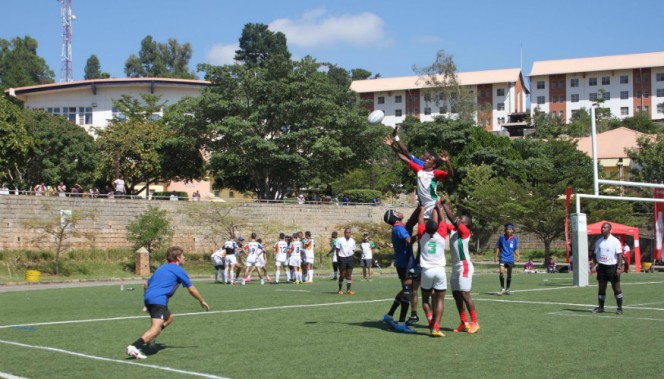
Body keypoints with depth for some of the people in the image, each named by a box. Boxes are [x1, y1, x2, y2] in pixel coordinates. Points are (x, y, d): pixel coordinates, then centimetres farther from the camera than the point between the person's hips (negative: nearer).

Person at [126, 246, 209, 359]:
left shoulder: (162, 268, 25)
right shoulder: (179, 270, 4)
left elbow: (146, 284, 29)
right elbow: (191, 289, 6)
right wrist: (202, 301, 20)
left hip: (148, 297, 9)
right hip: (159, 300, -9)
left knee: (169, 318, 27)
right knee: (156, 328, -18)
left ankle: (149, 338, 14)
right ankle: (134, 347, -35)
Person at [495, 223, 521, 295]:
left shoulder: (514, 238, 1)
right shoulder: (502, 237, -2)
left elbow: (515, 249, 8)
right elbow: (498, 247, 6)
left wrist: (518, 255, -10)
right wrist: (496, 256, -1)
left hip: (510, 259, 2)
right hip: (502, 258, -2)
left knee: (509, 275, 9)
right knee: (502, 272, -19)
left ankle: (507, 289, 23)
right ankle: (502, 288, -9)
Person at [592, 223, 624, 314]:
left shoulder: (615, 241, -6)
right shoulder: (598, 241, 10)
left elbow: (619, 255, -8)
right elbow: (595, 254, 16)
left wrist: (619, 267, -16)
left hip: (612, 267, -5)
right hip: (601, 267, 5)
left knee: (616, 288, 0)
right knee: (601, 288, 6)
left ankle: (619, 308, 6)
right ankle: (601, 307, 14)